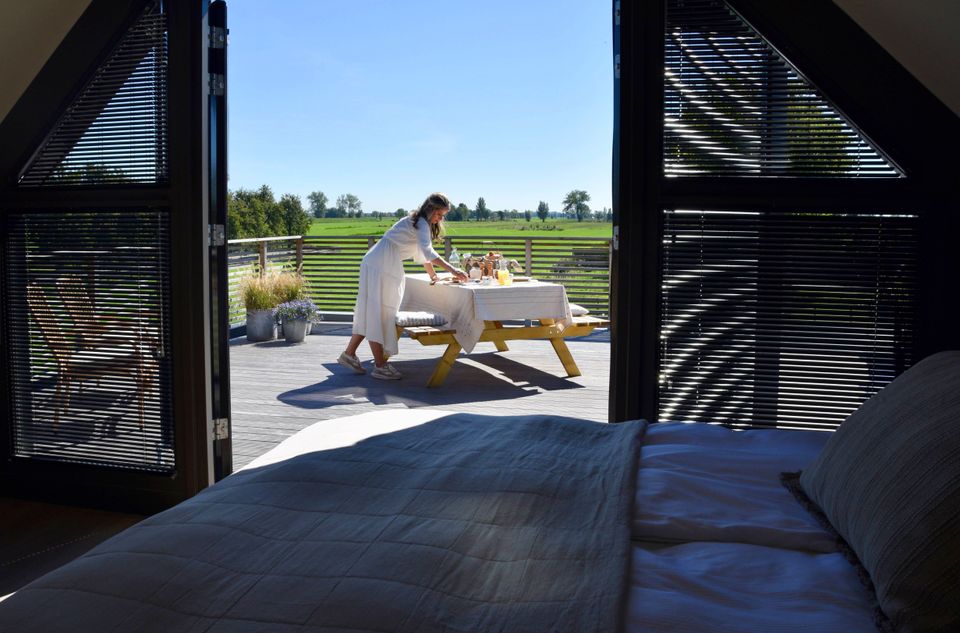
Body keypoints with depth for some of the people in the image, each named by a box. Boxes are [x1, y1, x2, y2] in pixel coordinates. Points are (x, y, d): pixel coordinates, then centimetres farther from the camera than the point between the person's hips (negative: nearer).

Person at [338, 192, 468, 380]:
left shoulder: (420, 222, 20)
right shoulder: (422, 223, -11)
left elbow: (422, 252, 29)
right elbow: (427, 252, -26)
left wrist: (433, 275, 28)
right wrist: (452, 269, -32)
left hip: (375, 263, 10)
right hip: (381, 265, -10)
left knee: (371, 311, 12)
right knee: (379, 311, -8)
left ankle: (349, 354, 18)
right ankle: (380, 366, -5)